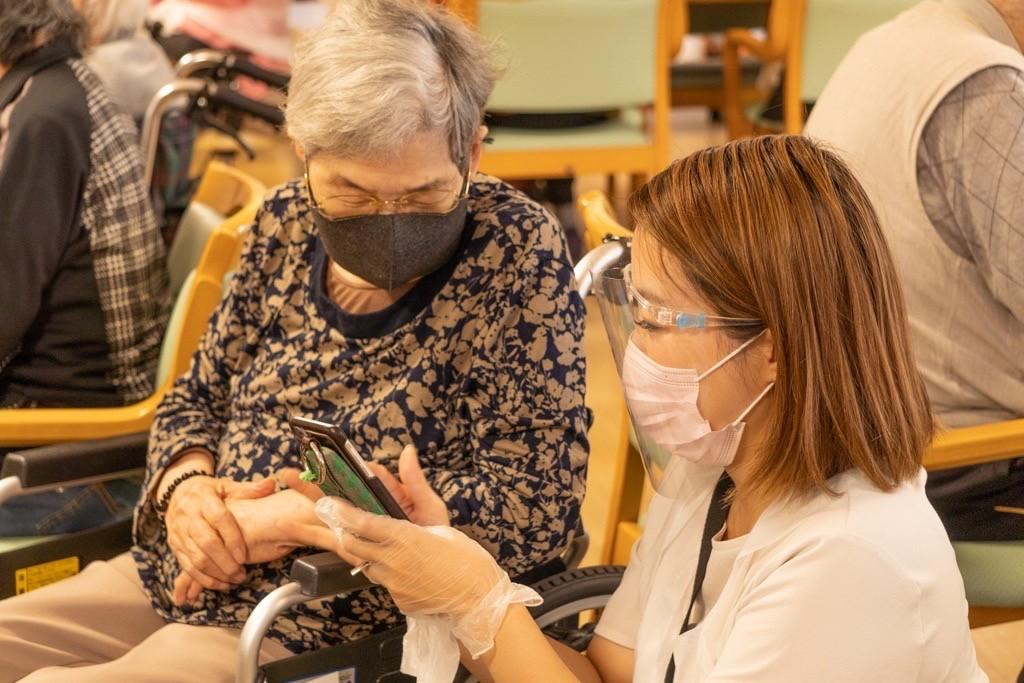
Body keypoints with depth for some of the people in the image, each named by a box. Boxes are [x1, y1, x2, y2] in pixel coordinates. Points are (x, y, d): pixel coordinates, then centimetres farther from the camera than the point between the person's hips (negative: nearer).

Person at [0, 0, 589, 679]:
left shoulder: (517, 250, -13)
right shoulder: (290, 223, 3)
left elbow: (539, 504, -20)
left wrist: (288, 517, -20)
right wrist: (185, 487, -10)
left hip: (339, 628, -6)